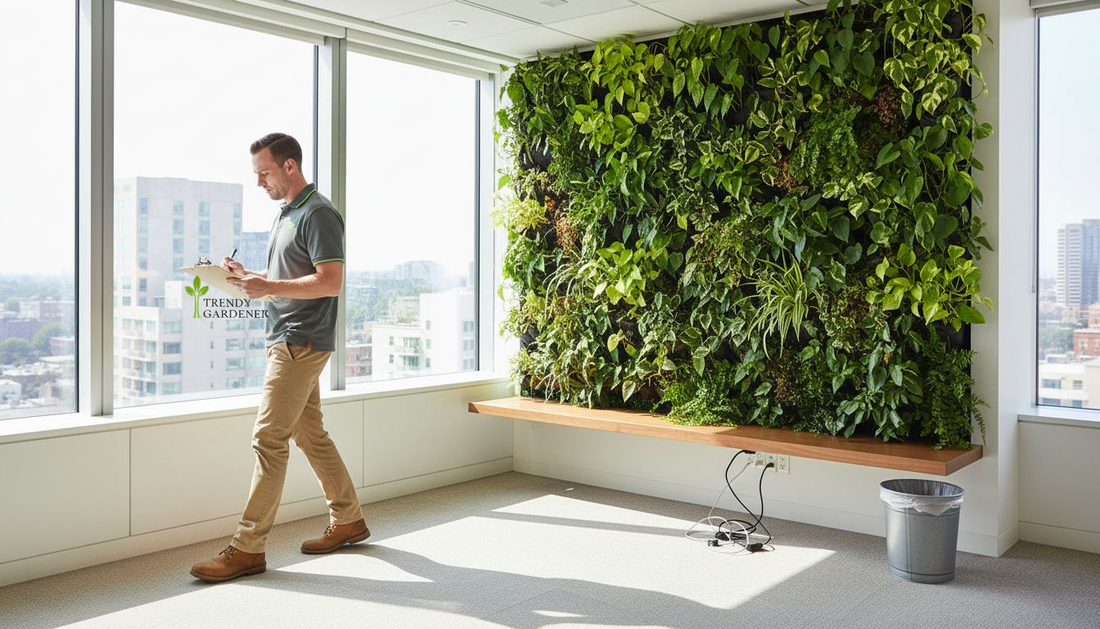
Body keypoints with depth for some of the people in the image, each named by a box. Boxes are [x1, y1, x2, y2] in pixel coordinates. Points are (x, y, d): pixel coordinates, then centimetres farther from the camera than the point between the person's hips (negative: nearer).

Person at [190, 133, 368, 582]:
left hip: (302, 343, -10)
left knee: (268, 439, -9)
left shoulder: (318, 215, -12)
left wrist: (267, 287, -21)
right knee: (310, 435, 13)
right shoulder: (285, 214, 19)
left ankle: (248, 549, -3)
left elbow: (331, 282, -21)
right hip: (287, 341, 10)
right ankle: (348, 520, 25)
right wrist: (247, 275, 8)